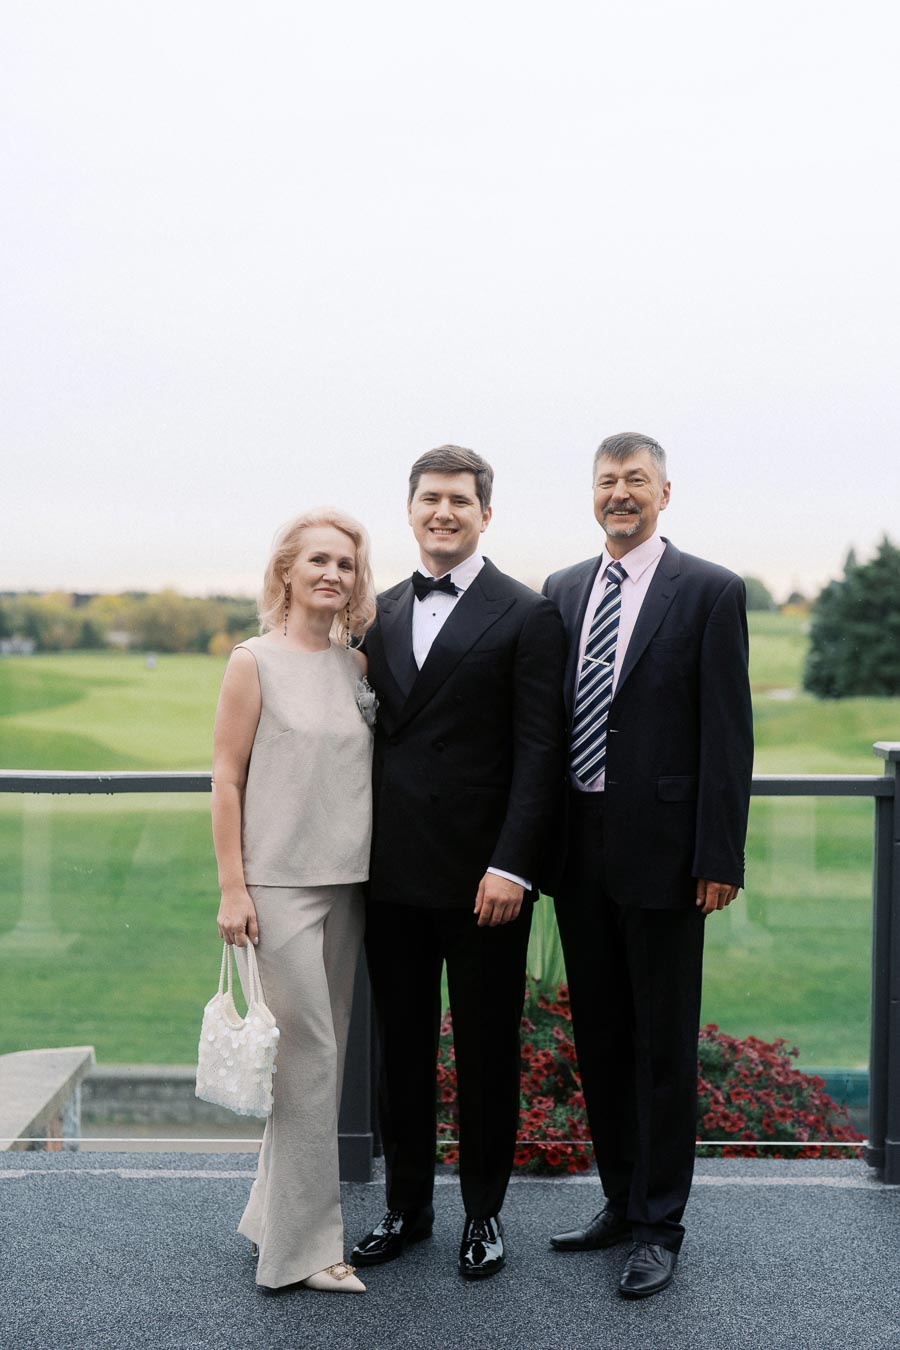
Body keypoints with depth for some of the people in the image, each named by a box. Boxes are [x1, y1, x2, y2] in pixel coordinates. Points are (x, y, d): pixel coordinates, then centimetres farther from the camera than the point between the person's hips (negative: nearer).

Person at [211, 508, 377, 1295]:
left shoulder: (356, 663, 9)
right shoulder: (256, 661, -5)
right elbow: (227, 777, -6)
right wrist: (232, 887, -10)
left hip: (347, 882, 6)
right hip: (279, 883, -6)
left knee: (320, 1055, 11)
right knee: (309, 1055, -5)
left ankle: (274, 1214, 26)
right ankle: (303, 1246, 7)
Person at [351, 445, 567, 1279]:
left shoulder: (525, 616, -4)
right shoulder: (380, 614, 11)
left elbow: (538, 751, -9)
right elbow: (372, 734, 13)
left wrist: (511, 866, -15)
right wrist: (359, 852, 6)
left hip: (482, 876, -4)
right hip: (392, 873, 4)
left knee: (486, 1051, 9)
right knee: (401, 1047, 14)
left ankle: (484, 1212, 26)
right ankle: (406, 1205, 30)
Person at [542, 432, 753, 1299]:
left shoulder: (709, 592, -5)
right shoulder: (562, 592, 10)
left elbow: (727, 733, -8)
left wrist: (719, 856, -13)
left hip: (659, 851, -5)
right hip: (579, 848, 5)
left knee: (663, 1042, 5)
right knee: (598, 1035, 15)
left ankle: (659, 1226, 18)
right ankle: (620, 1201, 30)